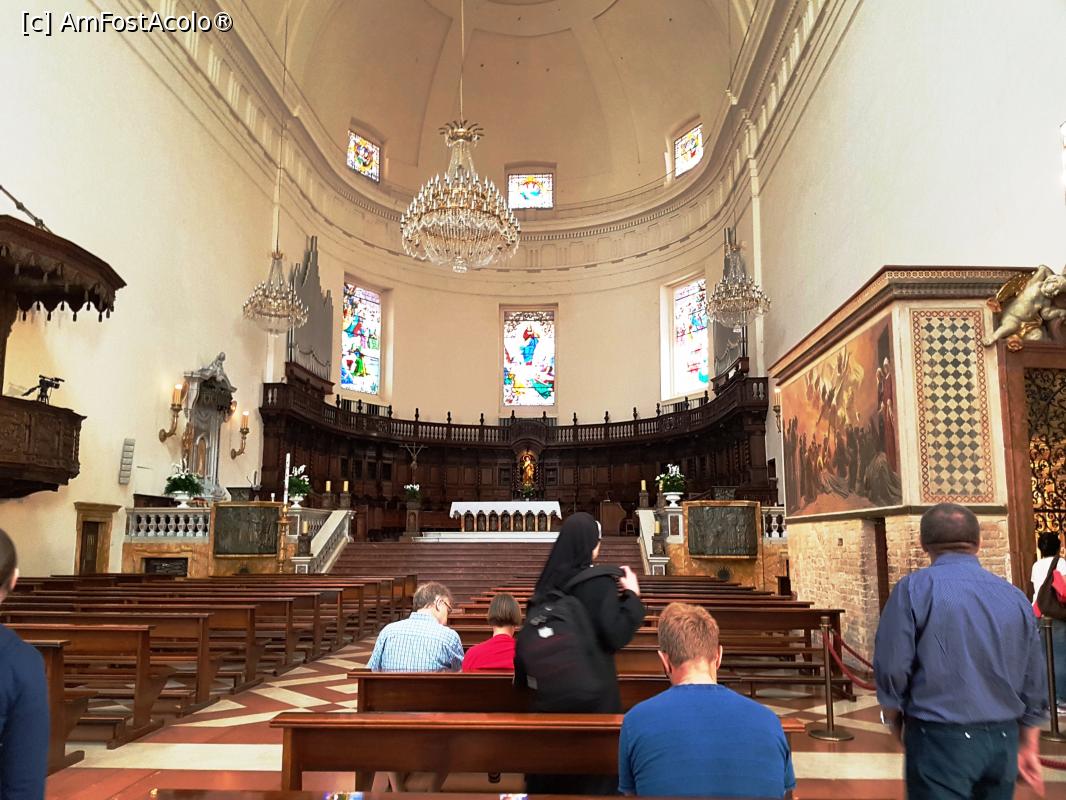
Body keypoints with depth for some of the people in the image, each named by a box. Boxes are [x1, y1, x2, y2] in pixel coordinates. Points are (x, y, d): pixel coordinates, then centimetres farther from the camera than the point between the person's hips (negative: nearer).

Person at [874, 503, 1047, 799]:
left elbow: (892, 669, -13)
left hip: (941, 740, -5)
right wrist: (1028, 747, 22)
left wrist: (896, 723, 5)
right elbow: (1034, 685, 10)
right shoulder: (1015, 597, 4)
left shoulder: (915, 588, -11)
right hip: (1003, 740, 5)